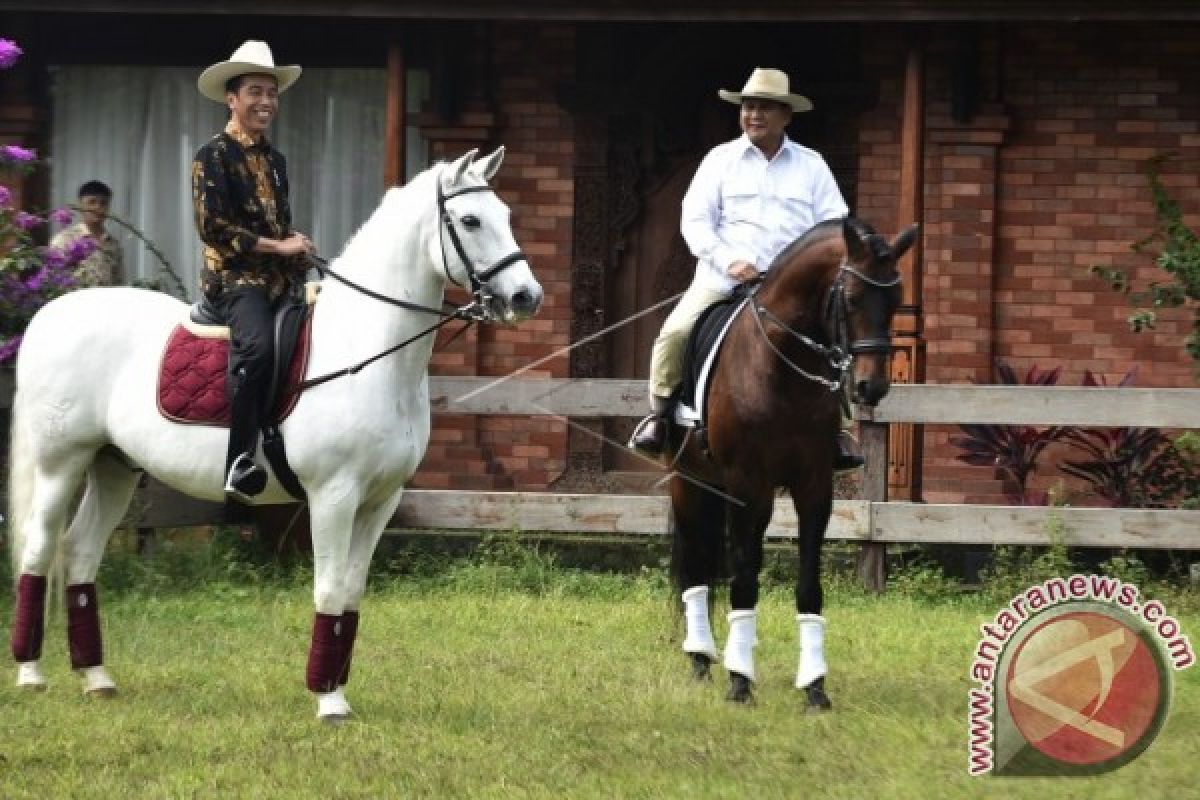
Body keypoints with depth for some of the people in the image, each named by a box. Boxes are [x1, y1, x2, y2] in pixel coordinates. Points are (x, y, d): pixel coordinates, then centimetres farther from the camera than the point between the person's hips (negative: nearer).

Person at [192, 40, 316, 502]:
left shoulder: (275, 161, 19)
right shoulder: (215, 155, -4)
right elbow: (212, 226, -12)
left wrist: (299, 247, 2)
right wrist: (277, 246, -13)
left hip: (281, 278, 8)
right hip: (234, 276, -8)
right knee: (258, 345, -34)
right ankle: (240, 465, -35)